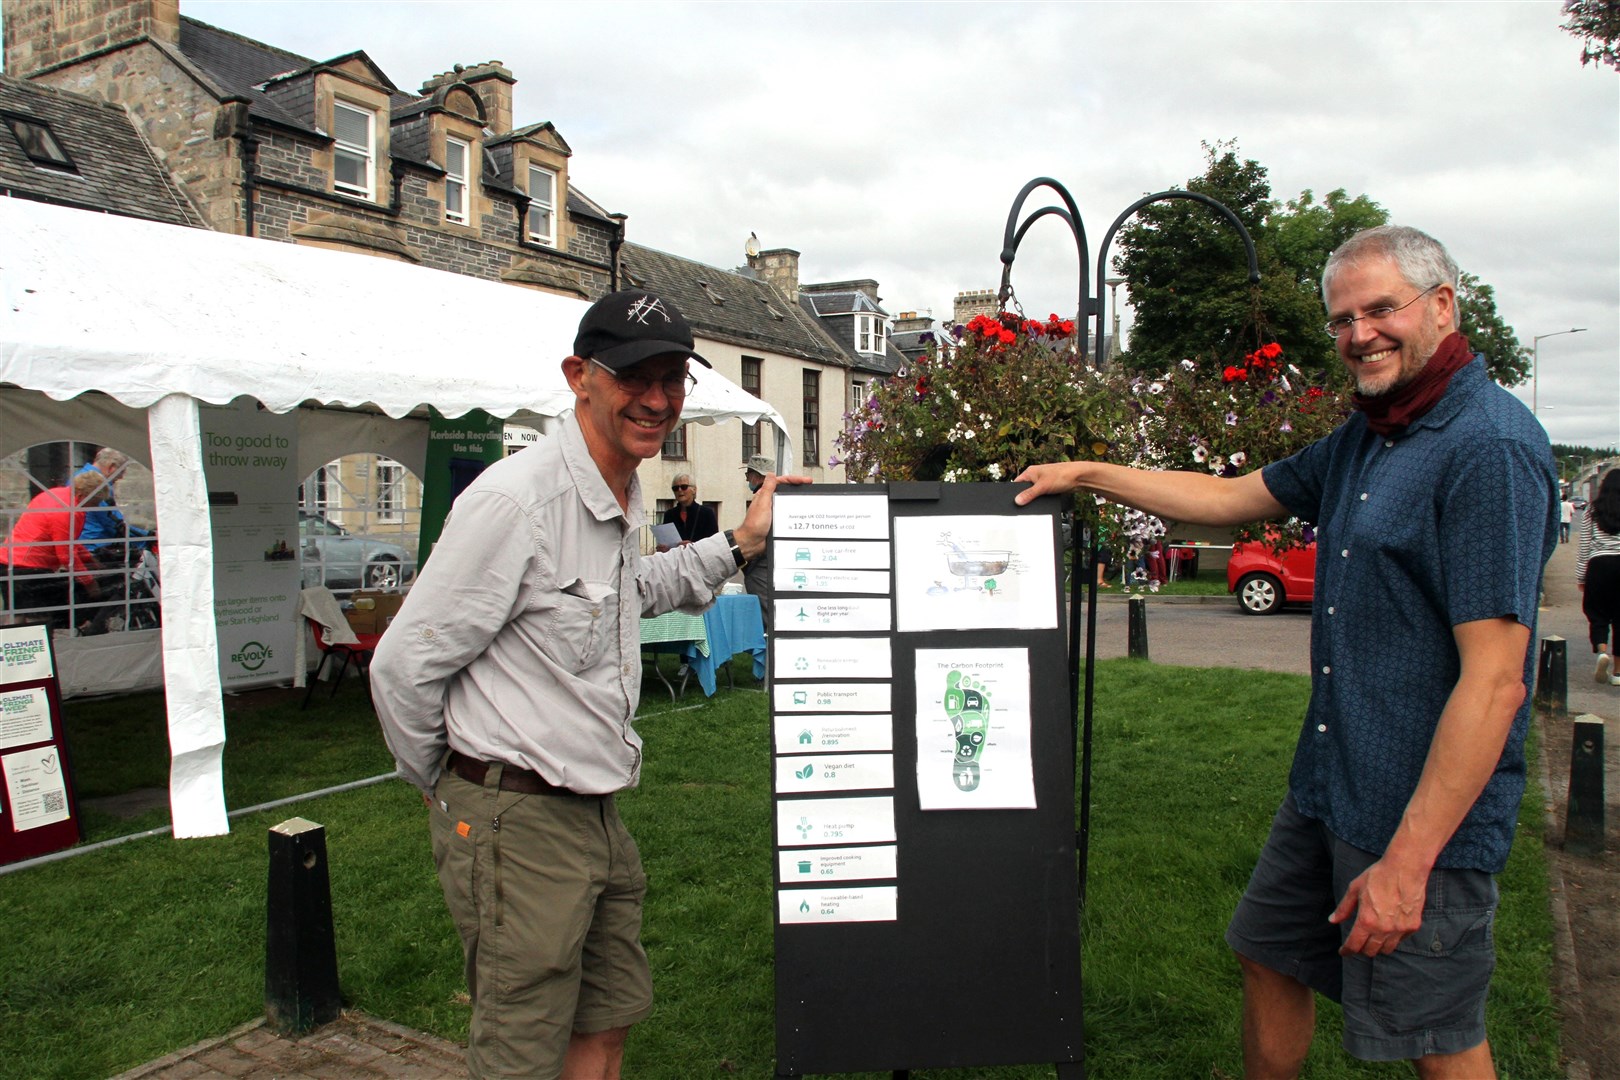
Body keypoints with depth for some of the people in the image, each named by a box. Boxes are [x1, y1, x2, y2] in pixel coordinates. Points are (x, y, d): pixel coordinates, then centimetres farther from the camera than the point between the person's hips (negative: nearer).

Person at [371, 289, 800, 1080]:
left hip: (595, 817, 9)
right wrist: (446, 789, 0)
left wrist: (737, 544, 20)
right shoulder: (516, 498, -20)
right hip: (516, 822, -8)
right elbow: (403, 665, -16)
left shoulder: (623, 503, 8)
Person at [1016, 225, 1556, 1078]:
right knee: (1270, 960, 20)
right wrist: (1088, 475, 16)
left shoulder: (1491, 448, -19)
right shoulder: (1365, 438, 9)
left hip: (1426, 813, -8)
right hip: (1327, 786, 8)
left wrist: (1408, 859, -24)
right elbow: (1232, 497, 20)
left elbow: (1493, 682, -24)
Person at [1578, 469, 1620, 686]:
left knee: (1597, 613, 9)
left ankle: (1602, 651, -19)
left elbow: (1584, 546, 5)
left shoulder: (1592, 511, 3)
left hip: (1599, 565, 0)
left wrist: (1580, 576, 11)